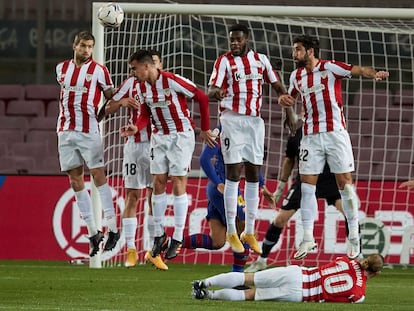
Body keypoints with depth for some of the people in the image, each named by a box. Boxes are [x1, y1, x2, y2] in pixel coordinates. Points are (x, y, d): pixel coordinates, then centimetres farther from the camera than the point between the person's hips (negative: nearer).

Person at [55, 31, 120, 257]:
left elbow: (111, 97, 5)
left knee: (98, 174, -8)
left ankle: (112, 228, -5)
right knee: (75, 179, 3)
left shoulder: (99, 71, -2)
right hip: (66, 130, 4)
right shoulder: (61, 68, 10)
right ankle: (92, 232, 8)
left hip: (89, 130, -4)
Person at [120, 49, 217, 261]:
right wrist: (136, 128, -17)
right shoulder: (142, 87, 1)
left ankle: (177, 238, 0)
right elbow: (145, 114, 6)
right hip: (159, 137, 6)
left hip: (181, 136, -6)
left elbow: (202, 97, -14)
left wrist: (205, 129, -8)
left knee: (178, 184, -5)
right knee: (158, 184, 3)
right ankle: (159, 234, 12)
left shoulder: (171, 80, -20)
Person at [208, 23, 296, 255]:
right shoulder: (224, 61, -1)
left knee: (254, 175, 5)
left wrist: (290, 112, 3)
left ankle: (250, 231, 13)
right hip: (232, 120, -4)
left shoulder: (261, 60, 10)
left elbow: (277, 86, 16)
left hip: (255, 121, 4)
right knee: (233, 173, -8)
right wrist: (216, 92, -35)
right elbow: (212, 89, -11)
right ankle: (231, 232, -3)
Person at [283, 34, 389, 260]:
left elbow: (357, 70, -16)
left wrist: (374, 74, -37)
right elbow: (291, 97, 29)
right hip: (311, 137, 5)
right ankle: (308, 239, 4)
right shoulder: (296, 76, 12)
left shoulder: (329, 68, -5)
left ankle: (354, 236, 7)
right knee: (306, 187, -1)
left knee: (345, 184, -2)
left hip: (335, 133, -5)